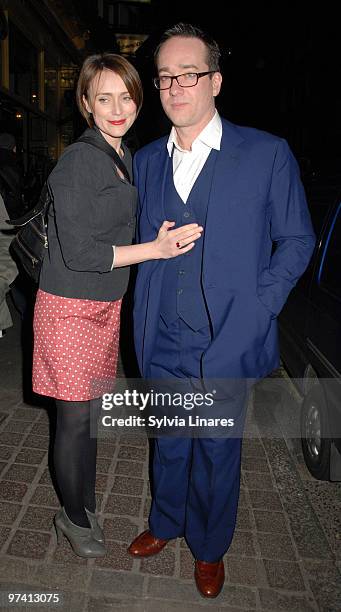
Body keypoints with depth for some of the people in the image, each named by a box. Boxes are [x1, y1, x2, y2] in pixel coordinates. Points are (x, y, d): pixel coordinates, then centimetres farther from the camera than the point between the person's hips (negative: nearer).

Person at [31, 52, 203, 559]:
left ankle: (84, 506, 38)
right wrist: (156, 249, -20)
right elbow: (79, 253, -20)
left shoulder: (128, 158, 11)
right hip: (70, 309, -7)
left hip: (108, 306, 7)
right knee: (75, 418, 6)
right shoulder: (78, 161, -15)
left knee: (92, 413, 18)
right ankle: (74, 517, 30)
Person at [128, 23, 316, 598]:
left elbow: (296, 241, -2)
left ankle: (208, 547, 43)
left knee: (217, 453, 16)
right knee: (169, 443, 22)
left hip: (226, 343, -3)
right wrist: (143, 321, 6)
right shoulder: (145, 160, 6)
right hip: (162, 343, 4)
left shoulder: (267, 154, -7)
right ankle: (166, 522, 50)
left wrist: (254, 311, -11)